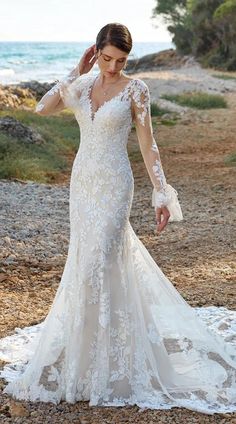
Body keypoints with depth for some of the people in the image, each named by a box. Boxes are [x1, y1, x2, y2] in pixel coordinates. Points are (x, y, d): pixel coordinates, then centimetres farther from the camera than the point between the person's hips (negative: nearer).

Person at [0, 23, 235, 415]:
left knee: (97, 264, -7)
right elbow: (42, 109, -5)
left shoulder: (135, 89, -7)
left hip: (114, 184, -6)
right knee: (85, 259, 12)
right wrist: (76, 73, -5)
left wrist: (161, 194, -12)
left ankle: (96, 359, 7)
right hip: (82, 181, 6)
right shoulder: (82, 85, 7)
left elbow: (147, 144, -7)